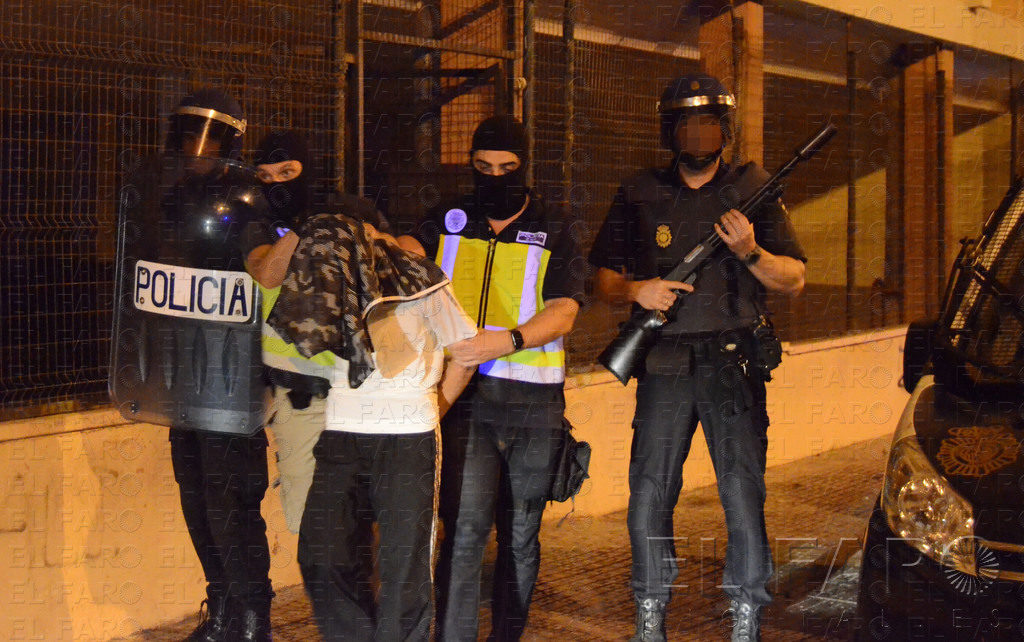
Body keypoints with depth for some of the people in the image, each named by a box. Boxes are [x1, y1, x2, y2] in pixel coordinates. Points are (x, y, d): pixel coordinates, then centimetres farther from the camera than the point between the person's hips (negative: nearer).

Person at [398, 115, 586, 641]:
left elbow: (563, 312, -4)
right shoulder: (449, 221, 13)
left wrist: (508, 339, -22)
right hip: (464, 395, -1)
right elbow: (409, 249, -6)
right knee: (465, 528, -12)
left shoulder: (555, 231, 8)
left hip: (533, 401, 1)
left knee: (521, 536, 9)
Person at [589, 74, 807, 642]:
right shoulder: (638, 196, 7)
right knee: (648, 501, 4)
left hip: (733, 366, -1)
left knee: (744, 499, -2)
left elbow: (794, 280, 4)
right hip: (663, 368, 1)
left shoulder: (753, 190, 5)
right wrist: (636, 290, -9)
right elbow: (604, 279, 12)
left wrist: (750, 252, -14)